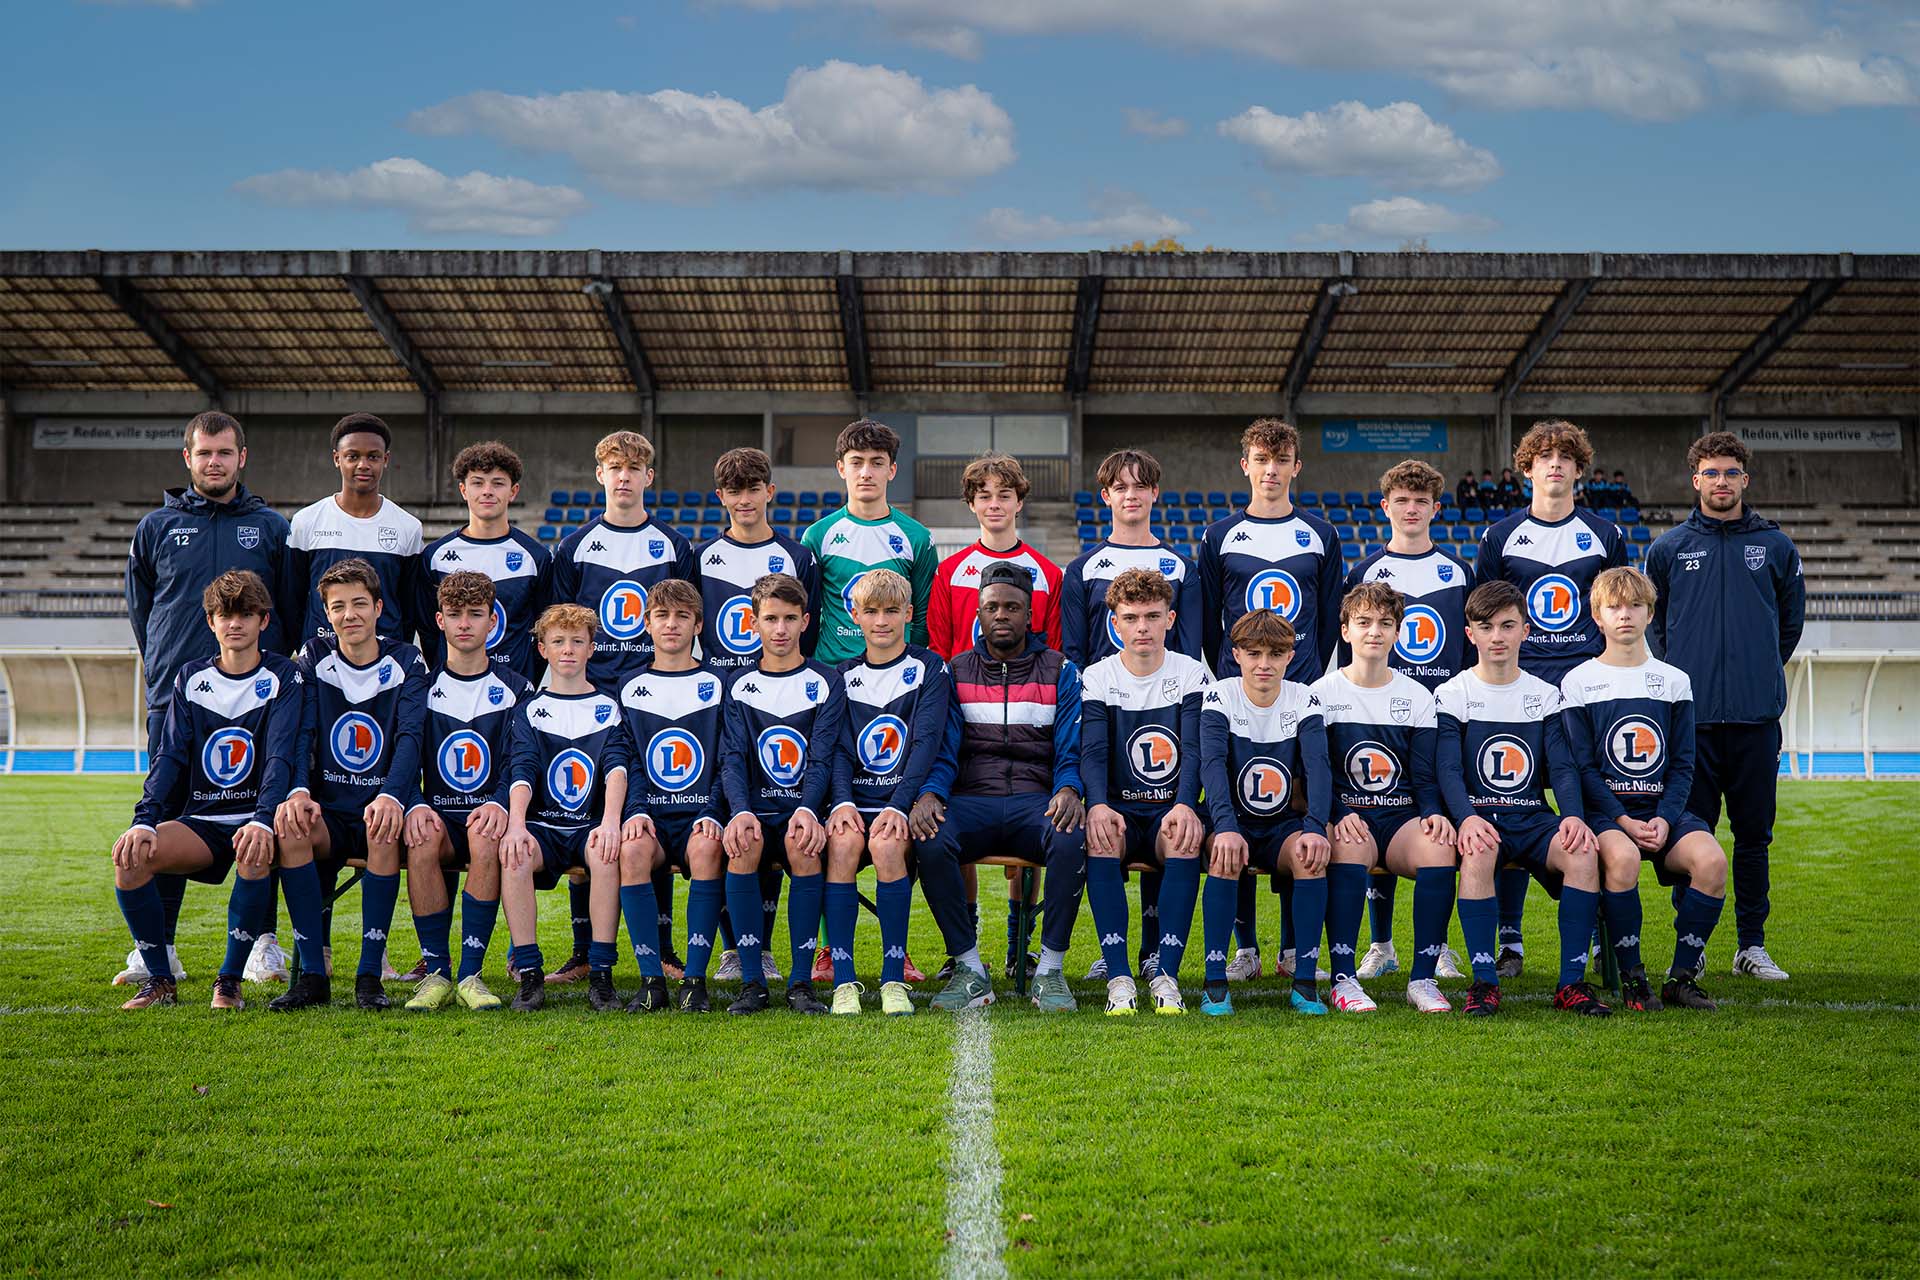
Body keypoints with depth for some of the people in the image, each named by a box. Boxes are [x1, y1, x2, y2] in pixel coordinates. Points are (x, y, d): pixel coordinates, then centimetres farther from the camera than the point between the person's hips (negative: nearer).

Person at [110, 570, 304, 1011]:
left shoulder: (283, 678, -1)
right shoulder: (190, 677, 10)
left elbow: (280, 758, -14)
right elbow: (169, 757, 2)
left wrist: (262, 821, -32)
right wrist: (144, 821, -16)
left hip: (255, 819, -3)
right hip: (200, 821, 4)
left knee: (254, 855, -38)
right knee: (129, 855, -24)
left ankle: (230, 980, -20)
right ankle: (159, 978, -7)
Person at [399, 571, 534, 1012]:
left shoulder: (515, 690, 8)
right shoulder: (421, 688, 11)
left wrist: (498, 803, -24)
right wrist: (415, 806, -20)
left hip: (488, 816, -1)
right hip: (438, 815, 1)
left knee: (486, 838, -36)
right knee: (421, 839, -34)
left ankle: (470, 973, -30)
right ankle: (436, 972, -24)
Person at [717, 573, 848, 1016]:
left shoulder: (826, 683, 8)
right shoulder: (739, 685, 12)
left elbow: (822, 758, -3)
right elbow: (731, 758, 0)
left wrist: (807, 811, -25)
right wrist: (741, 811, -22)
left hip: (803, 810, -1)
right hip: (756, 808, 1)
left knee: (802, 844, -35)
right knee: (742, 842, -33)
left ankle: (802, 980, -25)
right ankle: (752, 980, -25)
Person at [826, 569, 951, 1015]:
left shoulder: (930, 669, 6)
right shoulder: (844, 676, 16)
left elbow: (926, 743, -6)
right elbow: (838, 748, 6)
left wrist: (898, 807, -20)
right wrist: (843, 802, -15)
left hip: (907, 800, -2)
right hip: (856, 801, 2)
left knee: (886, 844, -34)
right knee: (843, 842, -31)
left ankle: (894, 978, -25)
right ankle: (843, 980, -28)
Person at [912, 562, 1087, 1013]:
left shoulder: (1061, 672, 12)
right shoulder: (955, 673, 14)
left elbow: (1071, 751, 4)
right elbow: (942, 751, 6)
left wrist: (1069, 790, -20)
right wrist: (929, 792, -18)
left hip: (1038, 801, 0)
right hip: (971, 802, 1)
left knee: (1072, 838, -36)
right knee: (930, 841, -34)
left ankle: (1051, 968, -20)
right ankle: (969, 969, -20)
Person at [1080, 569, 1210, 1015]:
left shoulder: (1192, 675, 5)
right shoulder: (1096, 679, 6)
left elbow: (1194, 749, -7)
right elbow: (1092, 752, -7)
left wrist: (1185, 806, -28)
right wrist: (1098, 805, -29)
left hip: (1170, 812, 0)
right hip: (1119, 810, 0)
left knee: (1185, 838, -35)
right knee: (1099, 838, -35)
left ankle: (1166, 976, -32)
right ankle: (1119, 978, -33)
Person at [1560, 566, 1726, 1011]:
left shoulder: (1674, 681, 13)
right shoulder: (1578, 683, 5)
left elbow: (1683, 765, 9)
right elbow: (1583, 768, -2)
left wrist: (1664, 819, -9)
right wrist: (1624, 821, -15)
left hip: (1663, 809, 3)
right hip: (1605, 809, -3)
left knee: (1711, 859, -27)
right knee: (1621, 857, -36)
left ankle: (1682, 977, -12)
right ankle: (1632, 978, -20)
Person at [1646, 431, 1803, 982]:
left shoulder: (1775, 546, 7)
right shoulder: (1668, 548, 5)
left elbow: (1792, 617, 18)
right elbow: (1651, 622, 15)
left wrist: (1762, 669, 15)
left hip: (1756, 713, 1)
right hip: (1691, 712, -1)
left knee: (1754, 832, 6)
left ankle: (1752, 945, 15)